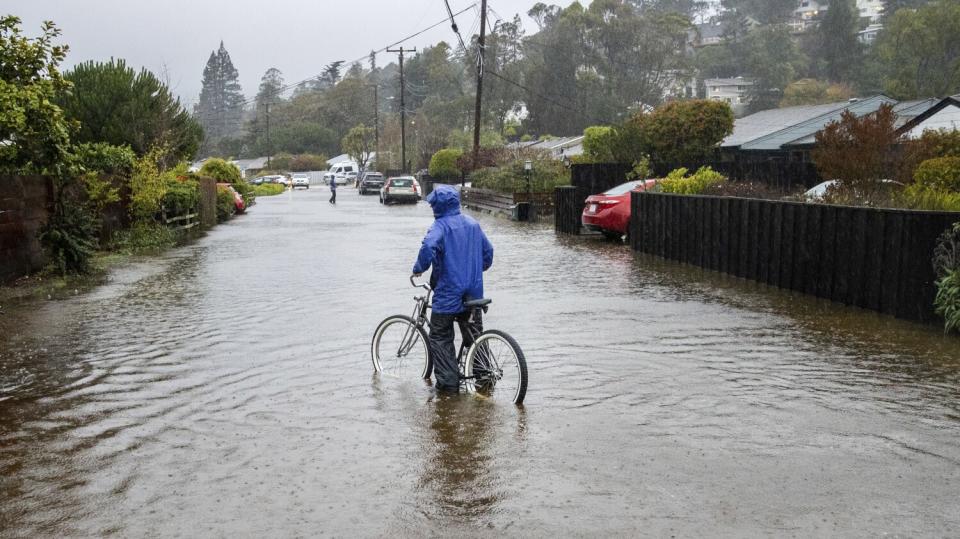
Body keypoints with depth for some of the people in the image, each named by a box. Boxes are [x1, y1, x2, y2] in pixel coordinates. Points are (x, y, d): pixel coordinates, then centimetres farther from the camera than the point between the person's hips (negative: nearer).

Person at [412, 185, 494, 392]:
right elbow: (488, 251, 15)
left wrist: (419, 268, -15)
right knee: (475, 332, 18)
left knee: (440, 337, 3)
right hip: (474, 291, 6)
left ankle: (449, 381, -1)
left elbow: (428, 247, -30)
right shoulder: (473, 224, 9)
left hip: (448, 292, -6)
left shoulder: (440, 225, -12)